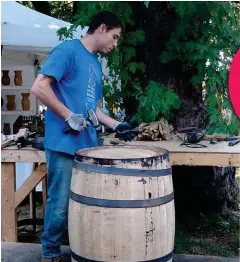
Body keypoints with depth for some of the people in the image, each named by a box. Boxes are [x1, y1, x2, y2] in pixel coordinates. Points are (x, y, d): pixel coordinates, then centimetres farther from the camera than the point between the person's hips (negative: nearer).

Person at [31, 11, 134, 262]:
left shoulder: (96, 63, 19)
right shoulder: (68, 49, -7)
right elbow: (38, 87, -16)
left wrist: (115, 125, 11)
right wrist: (69, 116, -15)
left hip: (88, 145, 8)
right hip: (64, 144, -8)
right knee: (60, 206, 1)